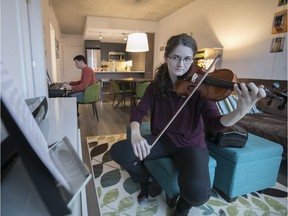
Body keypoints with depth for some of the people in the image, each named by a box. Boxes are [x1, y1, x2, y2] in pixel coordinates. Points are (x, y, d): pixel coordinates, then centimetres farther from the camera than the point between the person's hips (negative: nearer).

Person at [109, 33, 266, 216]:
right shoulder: (156, 86, -4)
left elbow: (213, 123, -23)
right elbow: (139, 112, -7)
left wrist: (240, 112, -44)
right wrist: (135, 133, -30)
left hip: (191, 145, -2)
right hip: (162, 140, 3)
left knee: (197, 192, -31)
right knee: (119, 151, -16)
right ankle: (144, 180, 16)